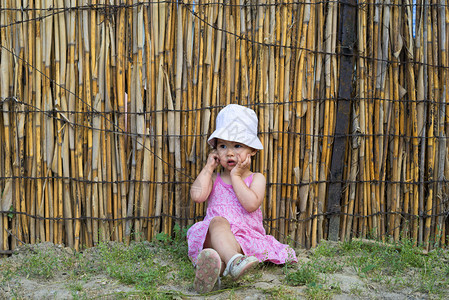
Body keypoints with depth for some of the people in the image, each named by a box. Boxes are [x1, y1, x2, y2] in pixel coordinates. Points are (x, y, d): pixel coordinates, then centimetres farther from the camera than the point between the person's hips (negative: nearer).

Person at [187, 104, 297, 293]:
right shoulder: (213, 178, 18)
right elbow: (197, 196, -5)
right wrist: (208, 168, 5)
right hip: (213, 236, 0)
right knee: (218, 221, -34)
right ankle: (233, 262, -60)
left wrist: (236, 176, -5)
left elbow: (251, 204, -11)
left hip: (246, 237, 0)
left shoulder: (256, 179, 11)